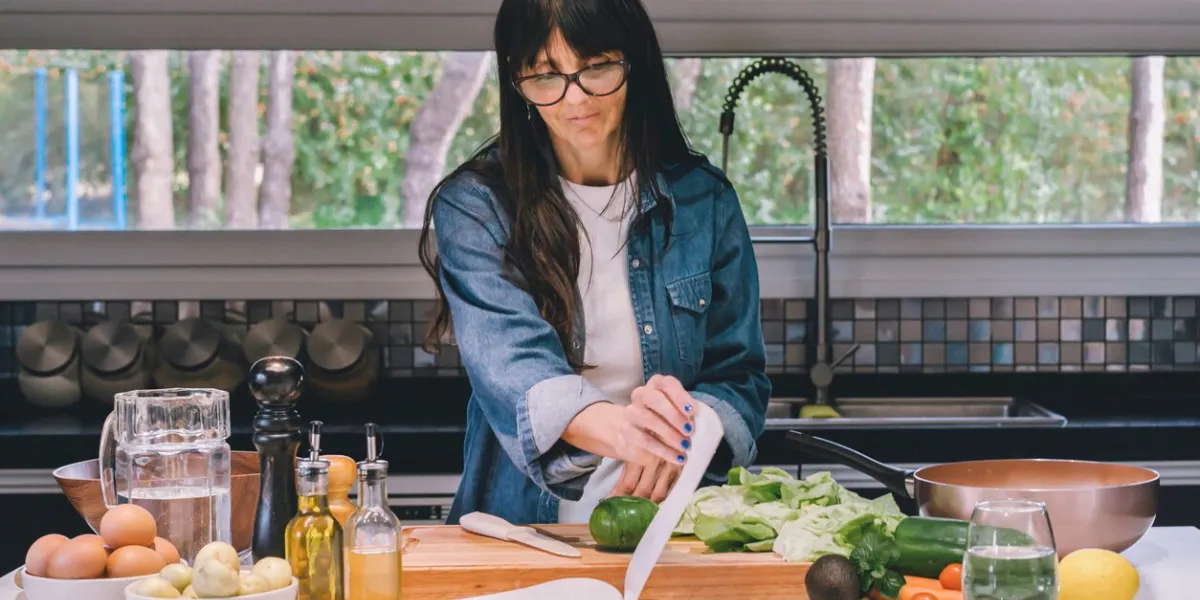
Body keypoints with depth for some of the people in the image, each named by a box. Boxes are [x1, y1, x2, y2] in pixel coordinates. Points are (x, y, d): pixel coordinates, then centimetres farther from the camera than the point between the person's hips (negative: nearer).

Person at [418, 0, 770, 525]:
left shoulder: (703, 201, 6)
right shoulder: (474, 206, -2)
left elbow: (740, 380, 7)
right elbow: (507, 363, -17)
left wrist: (680, 433, -17)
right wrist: (616, 428, -38)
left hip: (673, 530, 1)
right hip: (521, 522, -1)